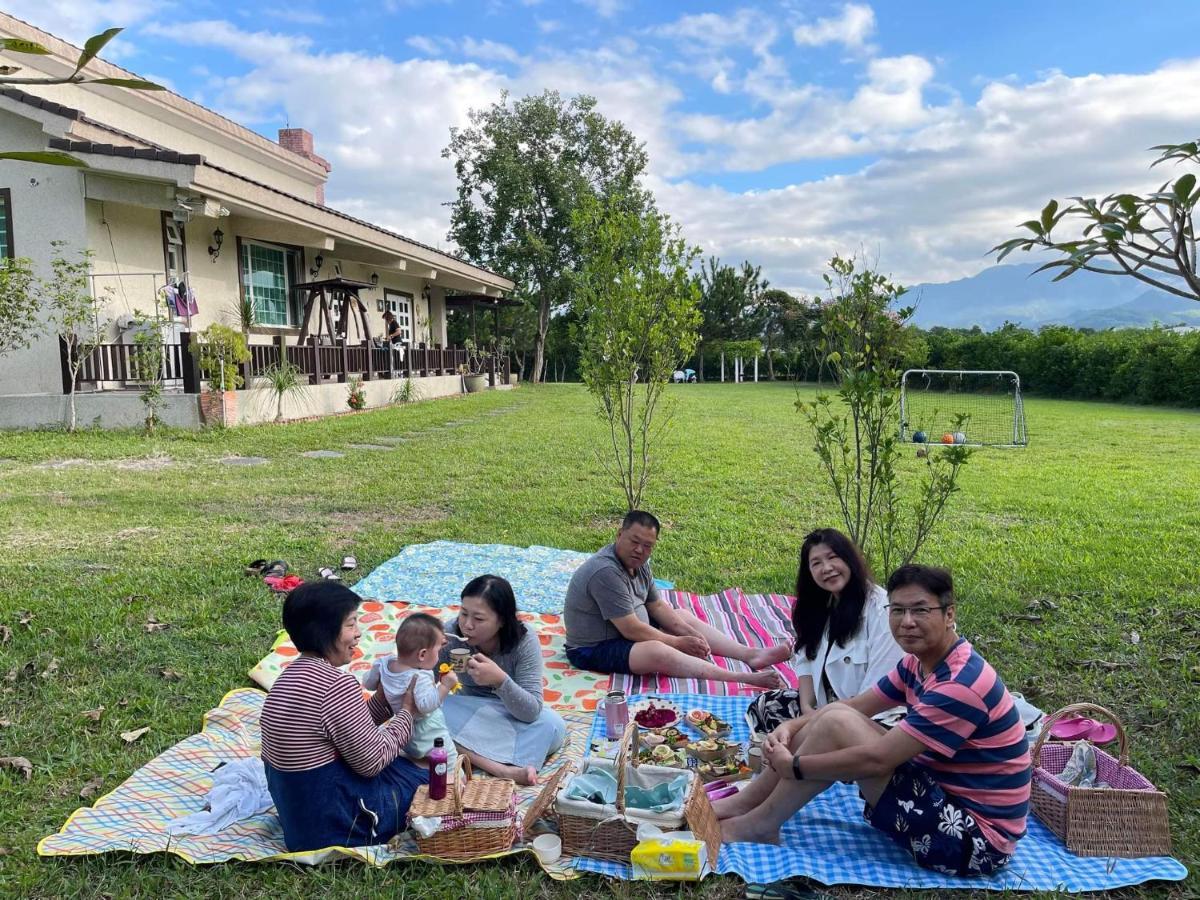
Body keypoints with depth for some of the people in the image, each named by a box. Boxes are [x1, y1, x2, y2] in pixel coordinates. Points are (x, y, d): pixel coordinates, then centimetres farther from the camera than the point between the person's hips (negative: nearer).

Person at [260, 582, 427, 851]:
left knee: (405, 764, 24)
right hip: (336, 824, -9)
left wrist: (385, 697, 0)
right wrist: (407, 712, -8)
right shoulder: (337, 685, -27)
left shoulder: (291, 675, 3)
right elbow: (372, 762, -19)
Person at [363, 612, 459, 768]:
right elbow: (426, 705, -43)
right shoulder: (420, 678, -35)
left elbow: (368, 683, 1)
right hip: (429, 734, -8)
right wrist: (445, 686, -36)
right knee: (450, 761, 3)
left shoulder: (384, 663, -12)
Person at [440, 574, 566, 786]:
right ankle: (503, 769, -35)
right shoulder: (453, 633, -19)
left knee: (553, 725, -30)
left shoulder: (524, 642, -23)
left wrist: (500, 680, -46)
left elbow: (532, 712, -29)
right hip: (468, 716, 2)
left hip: (512, 718, -1)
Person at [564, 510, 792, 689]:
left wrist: (689, 633, -6)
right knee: (657, 652, -34)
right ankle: (743, 679, -38)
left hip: (629, 629, 11)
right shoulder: (606, 572, -29)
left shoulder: (638, 563, 1)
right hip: (595, 649, -11)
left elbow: (657, 605, 9)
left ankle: (751, 654, 0)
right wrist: (678, 642, -17)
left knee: (683, 617, 10)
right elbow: (631, 630, -28)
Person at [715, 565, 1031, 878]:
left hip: (975, 836, -9)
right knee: (833, 717, 2)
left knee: (837, 725, -19)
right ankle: (743, 803, 8)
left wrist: (792, 766, -17)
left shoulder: (962, 684, -26)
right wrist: (789, 727, -7)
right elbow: (856, 706, 9)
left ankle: (759, 825, -3)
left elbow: (876, 759, -28)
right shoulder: (921, 662, 4)